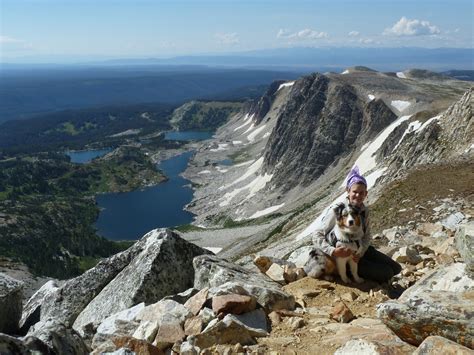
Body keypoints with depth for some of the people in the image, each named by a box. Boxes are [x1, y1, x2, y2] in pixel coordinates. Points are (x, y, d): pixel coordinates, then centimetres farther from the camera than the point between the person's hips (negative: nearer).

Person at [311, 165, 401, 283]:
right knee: (386, 273, -13)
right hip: (344, 257, -6)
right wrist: (333, 251, -34)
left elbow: (367, 236, 2)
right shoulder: (336, 211, -23)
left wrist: (361, 252, -17)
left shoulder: (364, 210, -4)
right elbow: (317, 235, -20)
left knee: (396, 268, 4)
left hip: (361, 249, 6)